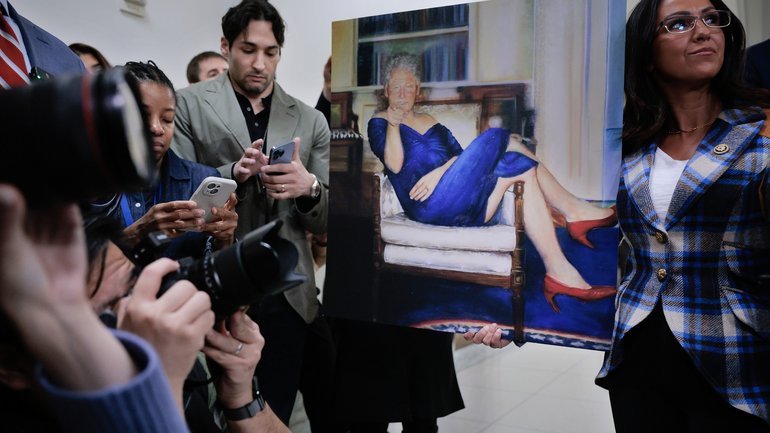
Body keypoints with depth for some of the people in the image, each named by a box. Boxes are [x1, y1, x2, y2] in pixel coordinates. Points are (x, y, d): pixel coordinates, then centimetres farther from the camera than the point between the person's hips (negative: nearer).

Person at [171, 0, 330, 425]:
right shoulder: (190, 104, 3)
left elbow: (326, 221, 8)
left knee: (276, 417, 12)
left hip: (286, 293, 2)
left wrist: (308, 187, -14)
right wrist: (233, 173, -19)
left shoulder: (310, 121, 8)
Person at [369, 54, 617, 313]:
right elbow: (395, 165, -8)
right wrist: (393, 123, 0)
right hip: (429, 205, -7)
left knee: (522, 167, -16)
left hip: (463, 207, 7)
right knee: (497, 138, -16)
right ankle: (573, 209, -12)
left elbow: (461, 156, 11)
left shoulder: (430, 122, 29)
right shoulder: (379, 122, 12)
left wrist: (440, 171, -10)